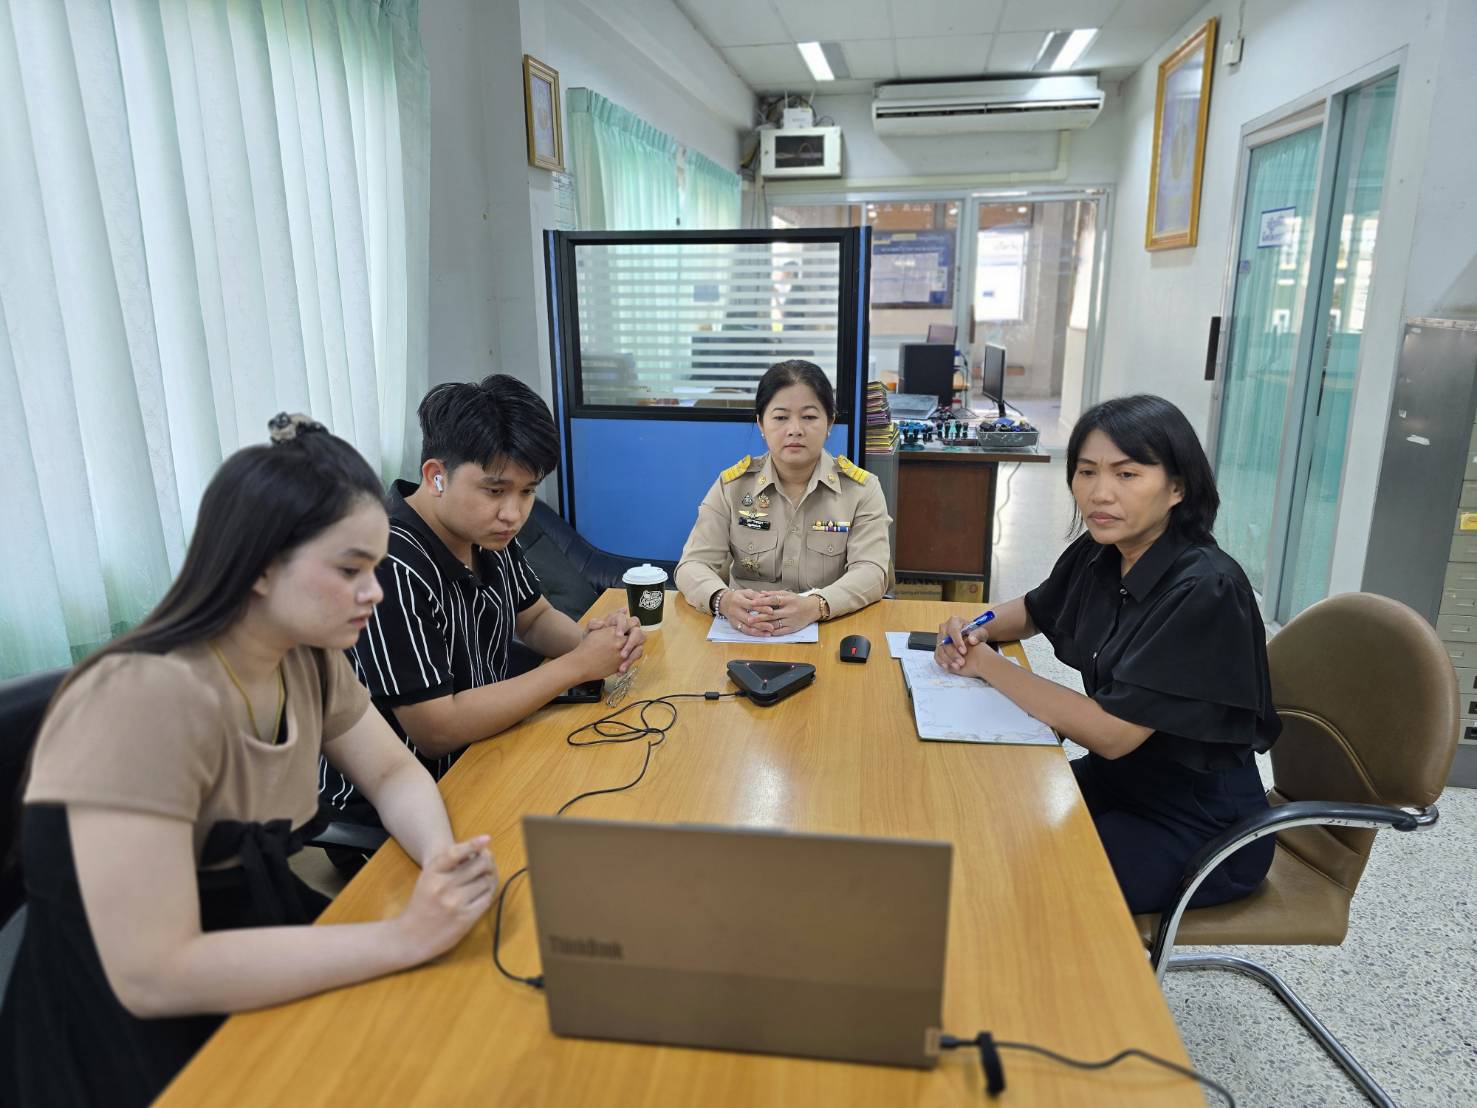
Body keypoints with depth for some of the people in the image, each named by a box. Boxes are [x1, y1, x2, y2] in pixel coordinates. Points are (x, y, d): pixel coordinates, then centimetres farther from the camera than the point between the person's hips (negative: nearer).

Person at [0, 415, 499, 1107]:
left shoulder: (309, 660, -5)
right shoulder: (147, 699, -29)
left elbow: (395, 774, 3)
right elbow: (152, 975, -30)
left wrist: (442, 859, -19)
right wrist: (406, 937, -29)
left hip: (259, 989, 7)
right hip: (145, 1052, -6)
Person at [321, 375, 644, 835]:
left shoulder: (488, 533, -4)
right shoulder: (389, 570, -29)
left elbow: (536, 619, 12)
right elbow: (436, 732, -28)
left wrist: (594, 638, -11)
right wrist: (577, 666, -24)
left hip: (476, 752, 8)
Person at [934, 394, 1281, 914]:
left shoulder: (1204, 591, -26)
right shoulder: (1098, 554, -4)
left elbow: (1111, 733, -26)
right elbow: (1032, 610, 17)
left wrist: (987, 665, -19)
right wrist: (974, 630, -6)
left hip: (1199, 827, -7)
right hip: (1117, 778, 7)